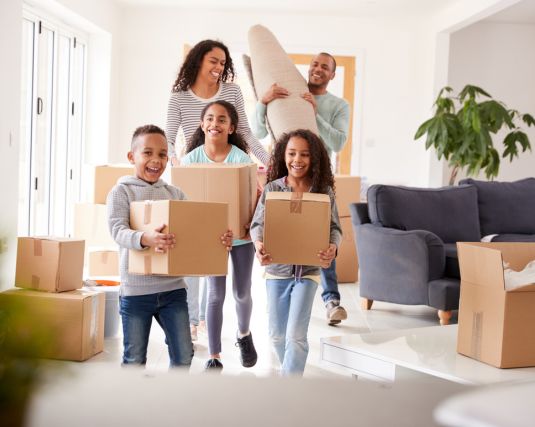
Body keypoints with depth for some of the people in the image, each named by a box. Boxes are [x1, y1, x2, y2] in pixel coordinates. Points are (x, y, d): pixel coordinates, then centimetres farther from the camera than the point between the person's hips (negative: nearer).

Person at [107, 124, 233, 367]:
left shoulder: (175, 194, 9)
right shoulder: (121, 191, -3)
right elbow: (117, 230, -18)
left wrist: (220, 240, -16)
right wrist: (145, 238, -39)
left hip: (173, 287, 4)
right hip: (136, 290, -4)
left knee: (183, 355, 7)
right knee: (135, 359, 8)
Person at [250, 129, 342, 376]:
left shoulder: (324, 191, -4)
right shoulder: (272, 189, -3)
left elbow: (334, 228, -5)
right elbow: (258, 224, -8)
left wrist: (332, 247, -28)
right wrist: (259, 244, -31)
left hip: (307, 270, -2)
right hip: (276, 269, 2)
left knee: (295, 334, -9)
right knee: (277, 333, 15)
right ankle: (292, 372, 42)